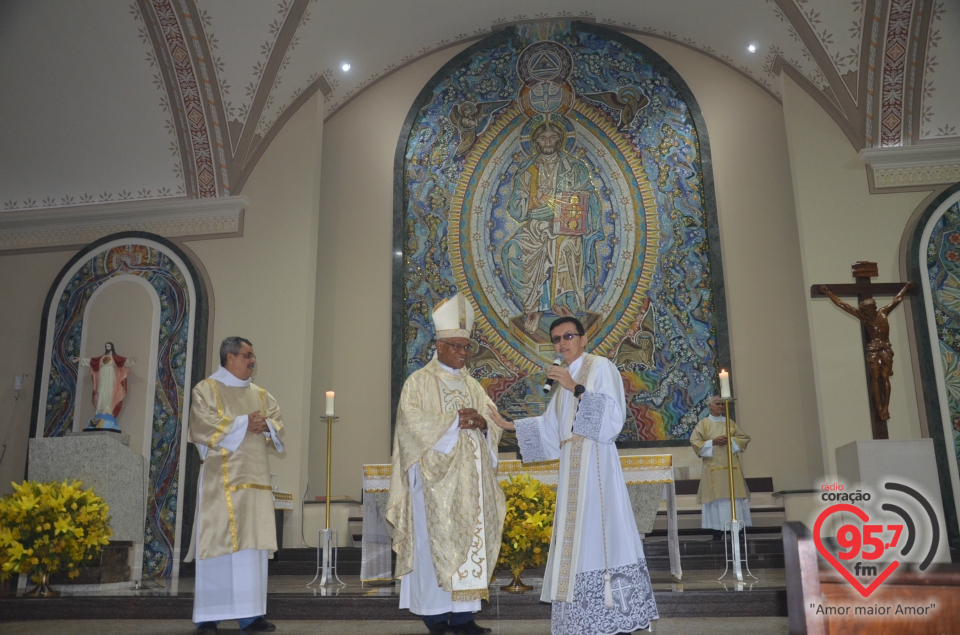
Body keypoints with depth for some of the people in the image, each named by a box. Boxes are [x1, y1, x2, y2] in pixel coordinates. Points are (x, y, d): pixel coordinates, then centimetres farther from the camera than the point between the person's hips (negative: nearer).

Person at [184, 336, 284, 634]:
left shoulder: (261, 394, 19)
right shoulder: (206, 389, 2)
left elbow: (277, 422, 13)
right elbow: (204, 423, -12)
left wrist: (264, 426, -8)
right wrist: (243, 423, -12)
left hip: (254, 478, 5)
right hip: (221, 479, -5)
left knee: (253, 544, 1)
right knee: (217, 541, -6)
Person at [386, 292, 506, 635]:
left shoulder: (473, 385, 18)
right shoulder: (419, 382, 1)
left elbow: (496, 425, 12)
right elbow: (414, 424, -12)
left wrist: (481, 422, -10)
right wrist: (454, 421, -16)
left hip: (470, 480, 5)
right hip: (436, 478, -5)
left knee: (470, 540, 2)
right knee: (437, 542, -6)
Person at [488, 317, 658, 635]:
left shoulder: (600, 367, -2)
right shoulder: (566, 378, 20)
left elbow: (613, 414, -14)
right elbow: (549, 425, 25)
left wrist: (576, 388, -19)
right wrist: (508, 424, 25)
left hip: (595, 460, -8)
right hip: (571, 464, 8)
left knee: (598, 529, -11)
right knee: (576, 534, 5)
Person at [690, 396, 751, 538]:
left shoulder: (730, 422, 16)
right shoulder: (703, 423, 6)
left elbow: (744, 438, 11)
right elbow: (695, 441, -2)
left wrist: (731, 440, -7)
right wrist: (713, 442, -13)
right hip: (713, 466, -3)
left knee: (734, 495, -3)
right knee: (716, 496, -7)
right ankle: (717, 531, -6)